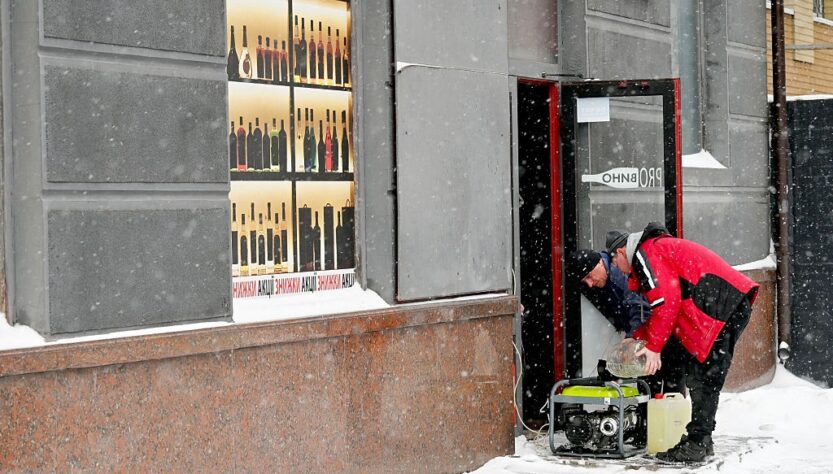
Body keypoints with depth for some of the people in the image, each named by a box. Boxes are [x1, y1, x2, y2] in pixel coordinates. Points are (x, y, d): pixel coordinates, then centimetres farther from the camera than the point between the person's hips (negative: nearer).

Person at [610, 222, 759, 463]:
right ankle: (700, 441, 16)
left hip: (721, 305, -10)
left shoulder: (645, 253, -3)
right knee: (699, 375, 12)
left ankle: (697, 444, -8)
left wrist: (653, 347, -8)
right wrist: (639, 337, 24)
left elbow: (666, 301, -13)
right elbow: (669, 306, 31)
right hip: (736, 305, 10)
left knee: (704, 376, -9)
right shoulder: (662, 248, 30)